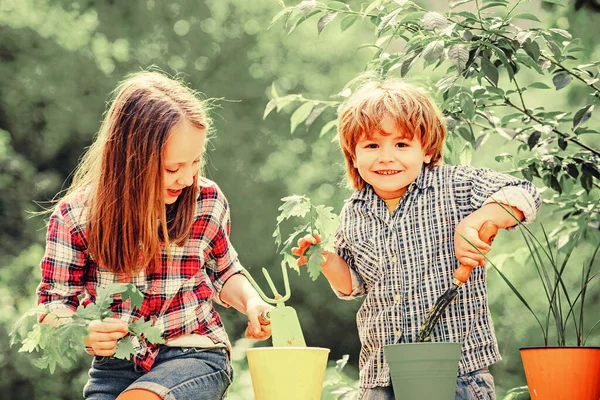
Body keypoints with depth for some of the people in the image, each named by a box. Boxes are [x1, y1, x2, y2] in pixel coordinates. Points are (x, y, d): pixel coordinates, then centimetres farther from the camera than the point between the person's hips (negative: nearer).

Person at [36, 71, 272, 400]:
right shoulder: (75, 216, -8)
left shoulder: (208, 202, -4)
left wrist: (250, 302, -6)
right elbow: (54, 304, 0)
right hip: (113, 368, 1)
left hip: (196, 356, 0)